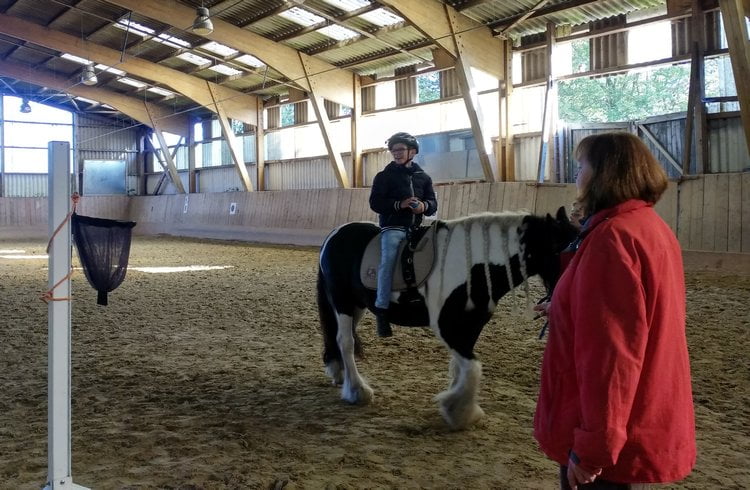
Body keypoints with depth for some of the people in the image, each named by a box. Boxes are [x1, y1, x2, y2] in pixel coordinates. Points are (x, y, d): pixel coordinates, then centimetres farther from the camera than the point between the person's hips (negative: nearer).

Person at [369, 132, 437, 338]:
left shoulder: (423, 177, 15)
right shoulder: (384, 176, 4)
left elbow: (433, 204, 15)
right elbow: (375, 203, -4)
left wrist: (424, 206, -10)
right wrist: (400, 204, -17)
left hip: (416, 227, 5)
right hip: (392, 226, -5)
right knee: (388, 260, -25)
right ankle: (382, 309, -27)